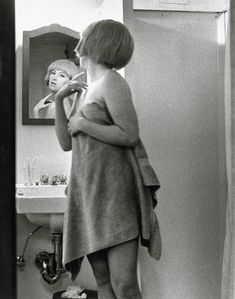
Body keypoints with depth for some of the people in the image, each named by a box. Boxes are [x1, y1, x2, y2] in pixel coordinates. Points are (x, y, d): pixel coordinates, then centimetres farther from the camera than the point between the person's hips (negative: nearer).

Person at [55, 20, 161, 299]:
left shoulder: (111, 82, -4)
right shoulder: (84, 90, 19)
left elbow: (130, 135, -15)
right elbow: (66, 142, 16)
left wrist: (82, 124, -8)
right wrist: (59, 100, 7)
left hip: (115, 191, -7)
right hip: (87, 192, 8)